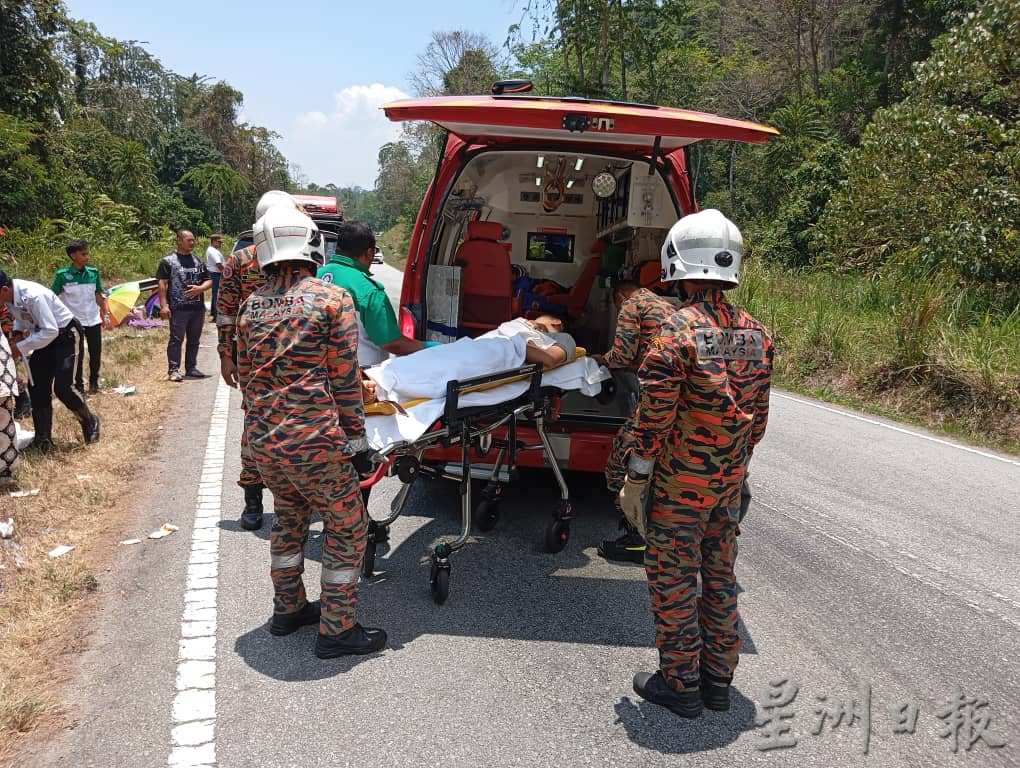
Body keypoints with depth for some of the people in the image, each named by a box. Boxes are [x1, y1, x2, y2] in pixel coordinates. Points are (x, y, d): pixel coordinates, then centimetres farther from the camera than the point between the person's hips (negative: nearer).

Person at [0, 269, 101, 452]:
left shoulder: (32, 296, -33)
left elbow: (50, 331, -31)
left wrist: (21, 347, -25)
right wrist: (17, 333, -6)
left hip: (66, 336, -9)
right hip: (45, 337, 9)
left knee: (62, 386, -15)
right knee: (37, 387, 3)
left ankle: (89, 422, 13)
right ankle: (43, 439, 10)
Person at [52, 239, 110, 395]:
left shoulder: (93, 272, 0)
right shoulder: (62, 275, -11)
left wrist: (106, 314, 9)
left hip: (93, 320, 3)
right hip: (74, 322, -3)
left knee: (96, 354, 10)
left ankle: (94, 382, 27)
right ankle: (79, 385, 16)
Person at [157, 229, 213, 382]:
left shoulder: (198, 261, 16)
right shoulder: (168, 260, 1)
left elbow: (208, 281, 17)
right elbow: (162, 284, -3)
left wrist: (200, 288, -6)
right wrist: (163, 305, -11)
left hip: (198, 308, 5)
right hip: (178, 308, -5)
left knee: (194, 340, 11)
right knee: (176, 339, -4)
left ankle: (191, 368, 21)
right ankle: (173, 370, -1)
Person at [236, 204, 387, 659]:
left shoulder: (251, 306, 7)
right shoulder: (333, 300, -10)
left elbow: (245, 376, 15)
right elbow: (345, 381, -10)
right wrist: (357, 441, -3)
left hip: (262, 440, 7)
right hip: (314, 441, -7)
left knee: (289, 519, 26)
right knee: (346, 528, 10)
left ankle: (288, 609, 39)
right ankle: (336, 631, 16)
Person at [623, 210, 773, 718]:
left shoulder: (677, 332, -18)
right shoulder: (755, 334, 3)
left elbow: (654, 417, -18)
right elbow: (758, 417, 9)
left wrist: (635, 480, -9)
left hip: (679, 483, -6)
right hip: (729, 483, 7)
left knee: (672, 579, 7)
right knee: (719, 574, 16)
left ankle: (679, 684, 17)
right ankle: (717, 680, 28)